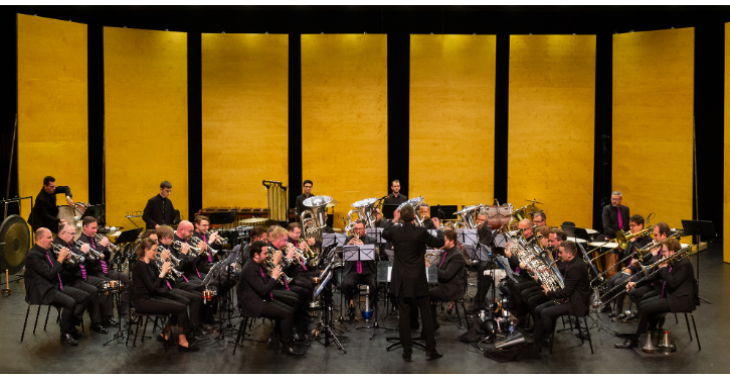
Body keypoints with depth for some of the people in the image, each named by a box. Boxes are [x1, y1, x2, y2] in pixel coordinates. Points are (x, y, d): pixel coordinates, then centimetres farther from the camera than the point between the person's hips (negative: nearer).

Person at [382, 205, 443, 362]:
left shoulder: (395, 231, -6)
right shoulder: (421, 232, -14)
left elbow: (385, 233, 19)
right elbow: (439, 243, 1)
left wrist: (394, 220, 26)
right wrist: (438, 228, 16)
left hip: (400, 282, 2)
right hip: (418, 281, -2)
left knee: (404, 316, 6)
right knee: (426, 314, 8)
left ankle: (407, 352, 9)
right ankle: (430, 350, 10)